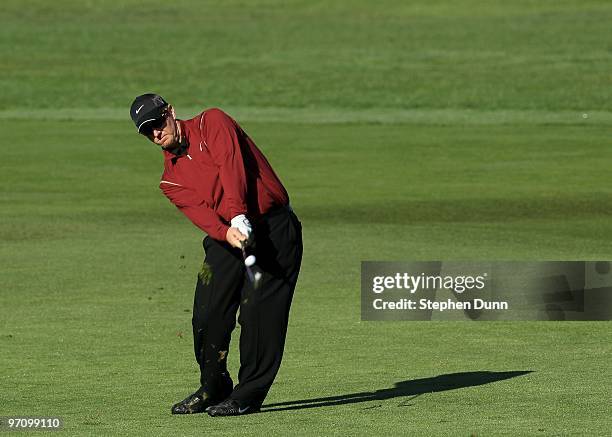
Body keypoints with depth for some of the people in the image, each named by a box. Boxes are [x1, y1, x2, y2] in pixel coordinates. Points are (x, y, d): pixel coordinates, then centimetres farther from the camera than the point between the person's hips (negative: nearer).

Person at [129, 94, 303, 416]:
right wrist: (225, 232, -30)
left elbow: (232, 168, -17)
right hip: (224, 235, 6)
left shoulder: (212, 123, -2)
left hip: (274, 228, -5)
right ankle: (213, 390, 19)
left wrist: (239, 218, -30)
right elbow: (198, 210, -8)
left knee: (257, 310, -11)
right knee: (207, 312, 0)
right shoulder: (170, 179, 10)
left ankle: (248, 395, -4)